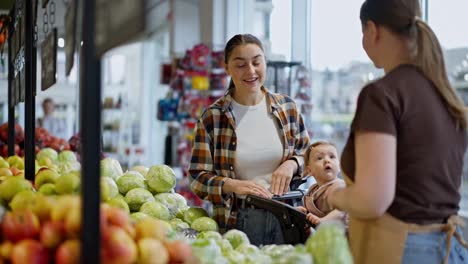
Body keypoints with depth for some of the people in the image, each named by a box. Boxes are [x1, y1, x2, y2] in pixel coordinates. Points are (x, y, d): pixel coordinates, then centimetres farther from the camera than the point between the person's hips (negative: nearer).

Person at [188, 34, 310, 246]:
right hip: (236, 223, -2)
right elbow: (198, 177, -7)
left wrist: (291, 164, -10)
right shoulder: (212, 117, -6)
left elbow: (308, 154, 12)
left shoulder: (287, 108, 2)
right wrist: (233, 185, -25)